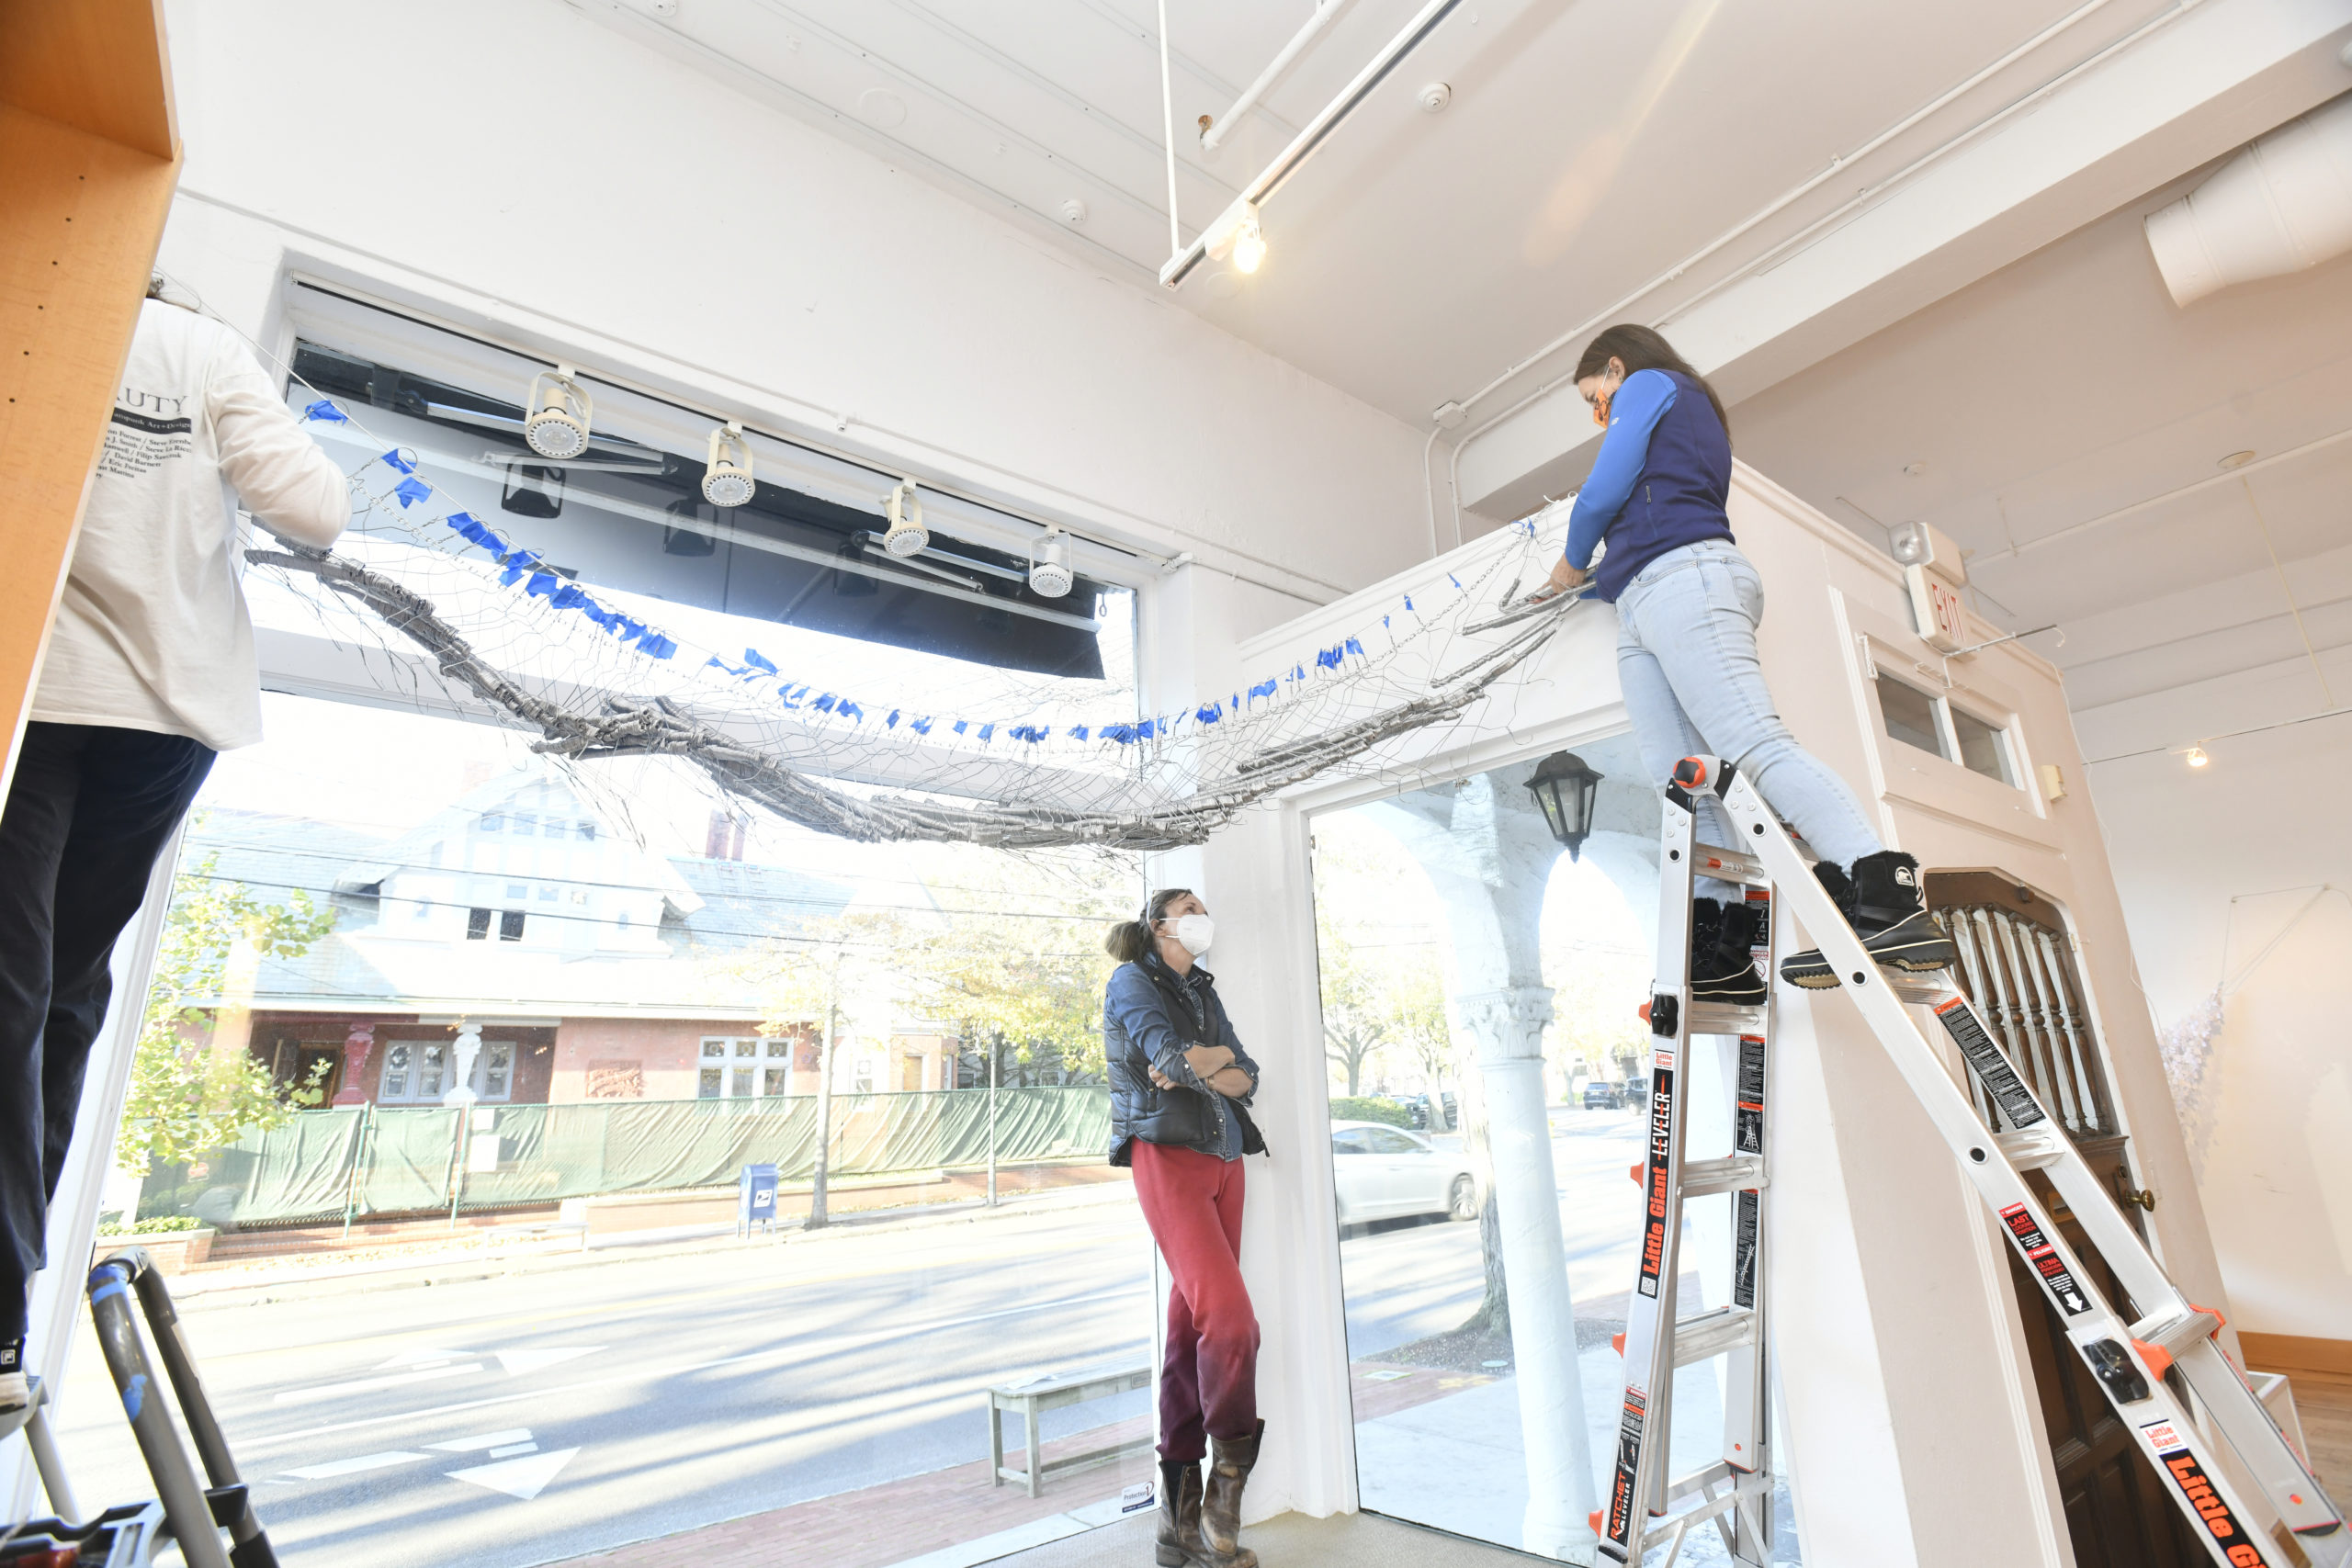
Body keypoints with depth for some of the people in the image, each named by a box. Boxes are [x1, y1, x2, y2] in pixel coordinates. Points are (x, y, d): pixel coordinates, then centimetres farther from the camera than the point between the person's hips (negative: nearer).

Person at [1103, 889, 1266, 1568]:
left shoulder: (1204, 991, 20)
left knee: (1195, 1323, 6)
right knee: (1229, 1314, -16)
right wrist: (1219, 1056, 2)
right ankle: (1229, 1472, 3)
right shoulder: (1131, 980, 0)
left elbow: (1247, 1077, 9)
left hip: (1223, 1158, 7)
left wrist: (1196, 1068, -9)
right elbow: (1171, 1056, -16)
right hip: (1168, 1156, -6)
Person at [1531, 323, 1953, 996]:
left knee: (1755, 744, -24)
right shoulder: (1694, 420, 39)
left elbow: (1605, 491, 0)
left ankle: (1890, 901, -33)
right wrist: (1597, 581, 38)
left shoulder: (1648, 383, 13)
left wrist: (1572, 563, 16)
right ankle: (1718, 951, -18)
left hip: (1681, 579, -9)